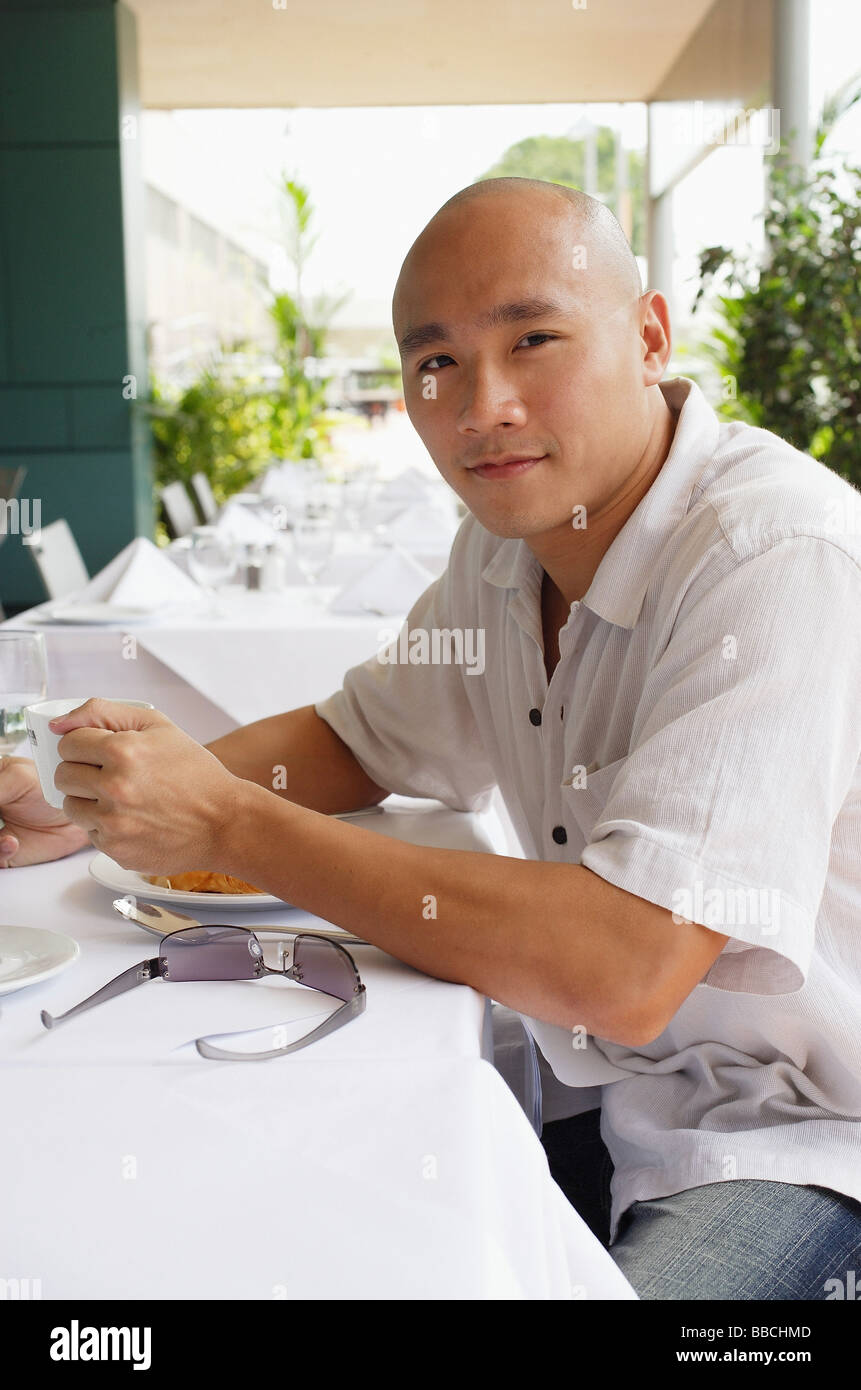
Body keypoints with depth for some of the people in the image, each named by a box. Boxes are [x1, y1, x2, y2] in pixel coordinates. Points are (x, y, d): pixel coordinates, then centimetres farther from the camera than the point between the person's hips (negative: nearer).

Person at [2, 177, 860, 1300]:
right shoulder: (507, 543, 0)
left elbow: (626, 974, -33)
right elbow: (361, 739, 14)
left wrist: (228, 825, -26)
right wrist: (94, 809, -3)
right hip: (629, 1111, 7)